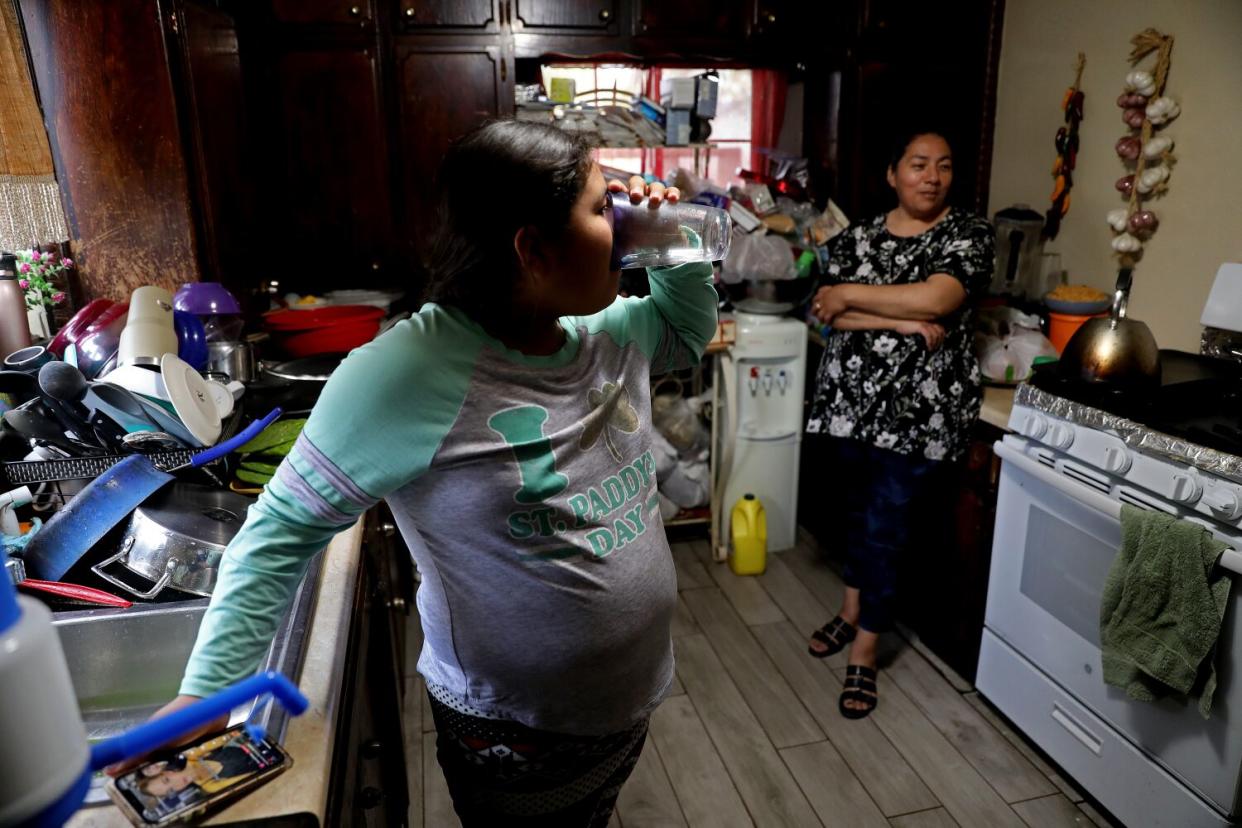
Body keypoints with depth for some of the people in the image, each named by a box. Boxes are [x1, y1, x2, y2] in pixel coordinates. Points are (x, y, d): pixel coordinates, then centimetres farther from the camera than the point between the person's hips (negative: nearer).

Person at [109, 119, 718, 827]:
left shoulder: (610, 330, -5)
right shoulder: (410, 373, -26)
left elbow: (687, 332, 16)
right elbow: (285, 529, -17)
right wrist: (204, 694, -19)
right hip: (514, 734, -6)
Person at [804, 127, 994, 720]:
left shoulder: (967, 233, -3)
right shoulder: (858, 236, 6)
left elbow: (936, 299, -20)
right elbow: (829, 314, -6)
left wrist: (848, 295, -13)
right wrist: (903, 322, -17)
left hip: (920, 411, -3)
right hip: (852, 401, 4)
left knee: (885, 530, 0)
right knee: (857, 512, 19)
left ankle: (864, 653, 16)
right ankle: (852, 611, 40)